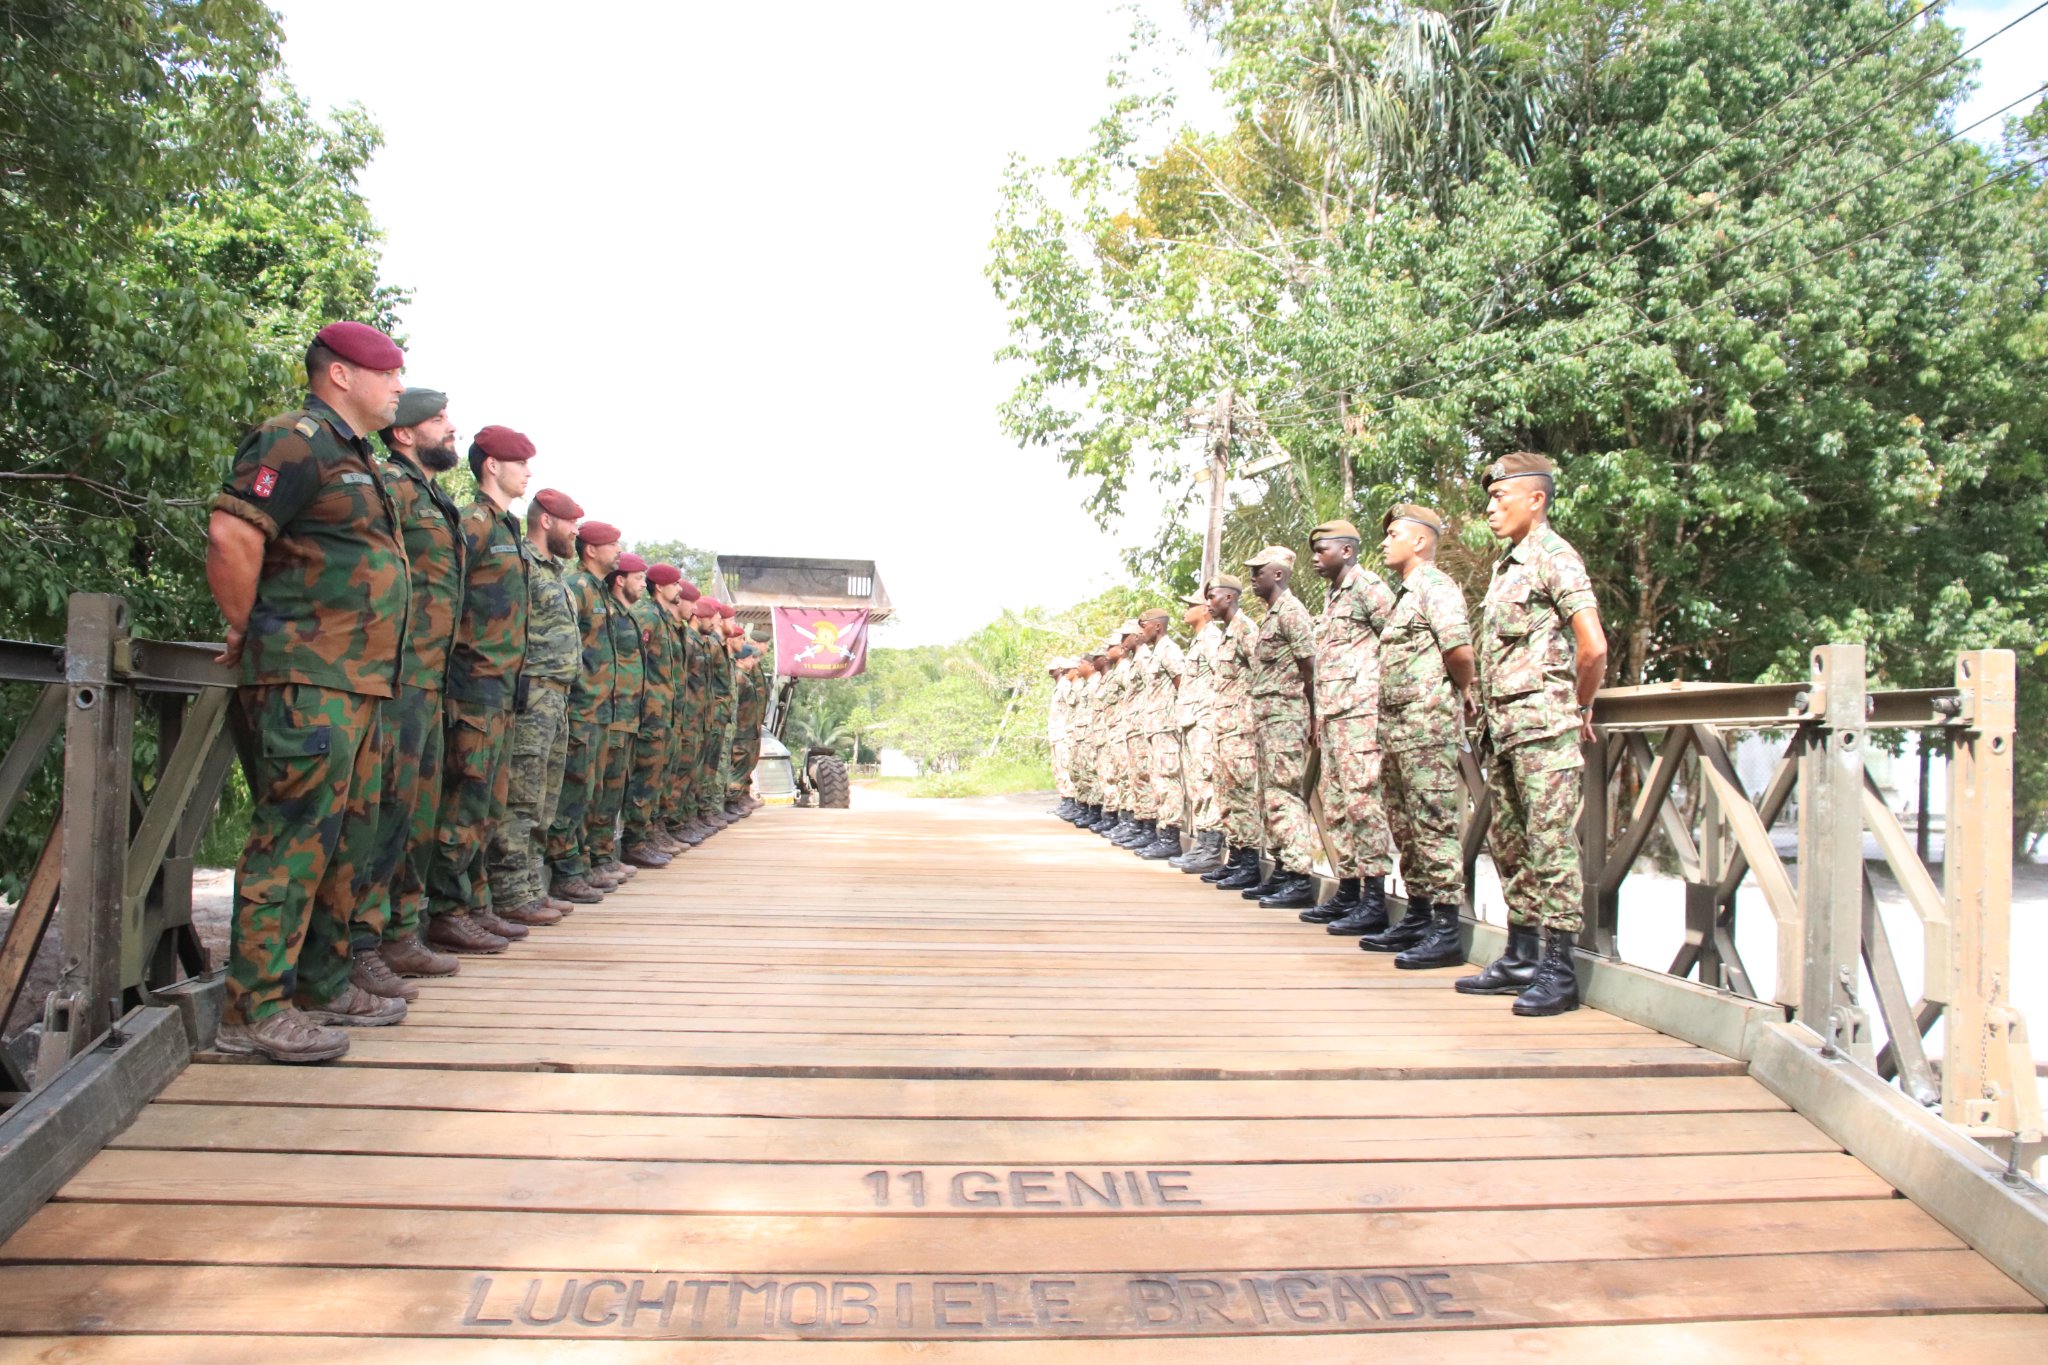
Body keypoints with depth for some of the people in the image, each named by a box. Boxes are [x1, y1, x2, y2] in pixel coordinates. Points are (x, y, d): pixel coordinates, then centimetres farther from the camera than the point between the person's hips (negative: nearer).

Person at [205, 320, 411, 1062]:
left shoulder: (355, 459, 22)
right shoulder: (296, 441, -9)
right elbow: (230, 535, -20)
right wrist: (249, 633, -11)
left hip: (360, 681, 10)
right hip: (308, 680, -10)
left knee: (348, 839, 14)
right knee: (294, 834, -9)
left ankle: (322, 984, 24)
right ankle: (256, 1008, -2)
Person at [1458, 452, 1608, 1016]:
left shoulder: (1555, 558, -9)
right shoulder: (1507, 566, 18)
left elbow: (1593, 647, -17)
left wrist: (1580, 707, -5)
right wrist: (1487, 709, 15)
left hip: (1544, 726, -10)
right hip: (1504, 729, 10)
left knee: (1550, 843, -7)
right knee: (1510, 842, 13)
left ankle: (1557, 970, -2)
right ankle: (1520, 958, 22)